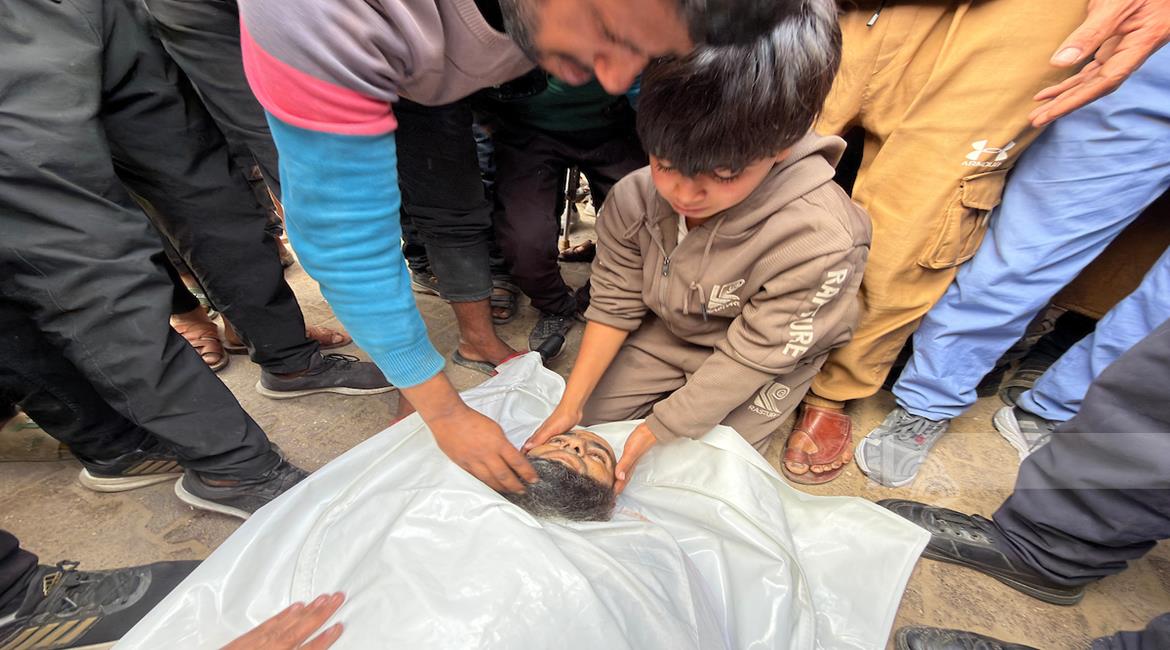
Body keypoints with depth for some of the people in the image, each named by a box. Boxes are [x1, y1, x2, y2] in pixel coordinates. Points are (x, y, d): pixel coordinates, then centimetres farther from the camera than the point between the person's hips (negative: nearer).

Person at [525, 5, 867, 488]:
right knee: (591, 418, 6)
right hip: (668, 333, 4)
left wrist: (660, 429, -22)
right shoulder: (633, 199, -23)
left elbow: (753, 354, -26)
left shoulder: (821, 241, -36)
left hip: (769, 356, -3)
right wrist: (570, 404, -13)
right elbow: (614, 304, -12)